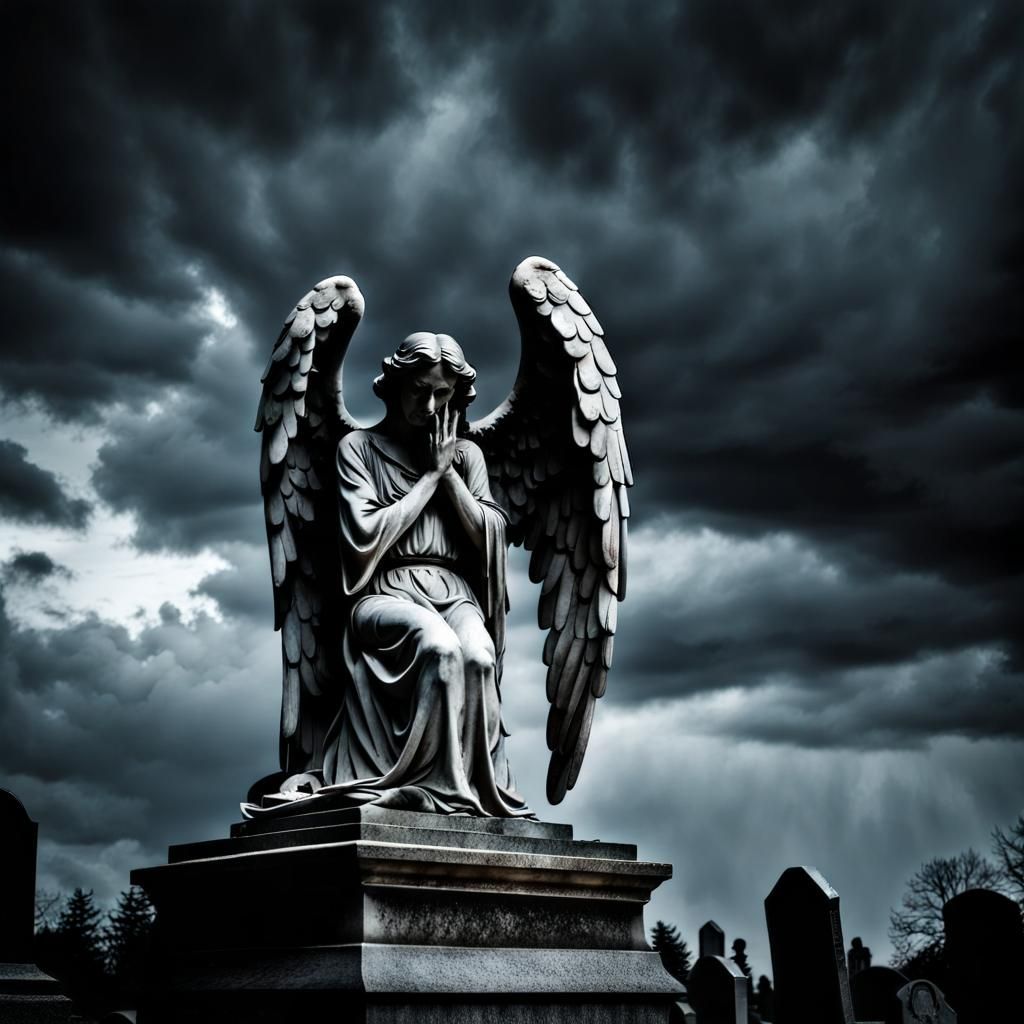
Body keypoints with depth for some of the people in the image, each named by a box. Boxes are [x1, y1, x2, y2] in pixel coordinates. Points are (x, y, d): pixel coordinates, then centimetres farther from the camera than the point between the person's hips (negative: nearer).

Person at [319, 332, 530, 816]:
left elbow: (490, 537, 7)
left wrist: (448, 471, 1)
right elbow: (367, 538, -5)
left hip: (455, 594, 3)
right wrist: (429, 476, -1)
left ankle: (481, 790, -28)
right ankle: (440, 789, -31)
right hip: (386, 593, -3)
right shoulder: (358, 447, 9)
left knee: (478, 655, -33)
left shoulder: (465, 453, 19)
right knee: (439, 644, -36)